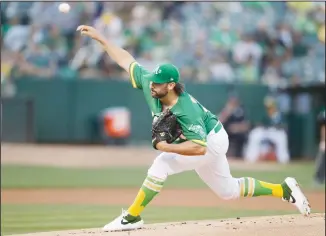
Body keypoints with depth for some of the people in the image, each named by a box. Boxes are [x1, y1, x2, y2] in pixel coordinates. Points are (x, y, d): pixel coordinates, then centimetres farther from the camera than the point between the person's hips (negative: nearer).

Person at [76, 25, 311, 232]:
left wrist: (165, 147, -39)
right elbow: (126, 59, -11)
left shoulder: (186, 111, -37)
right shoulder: (149, 83, -18)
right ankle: (284, 189, 29)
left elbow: (199, 148, -40)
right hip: (206, 140, 9)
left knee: (162, 164, -25)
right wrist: (99, 37, -15)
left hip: (211, 142, -9)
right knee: (228, 190, 20)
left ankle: (132, 217, -17)